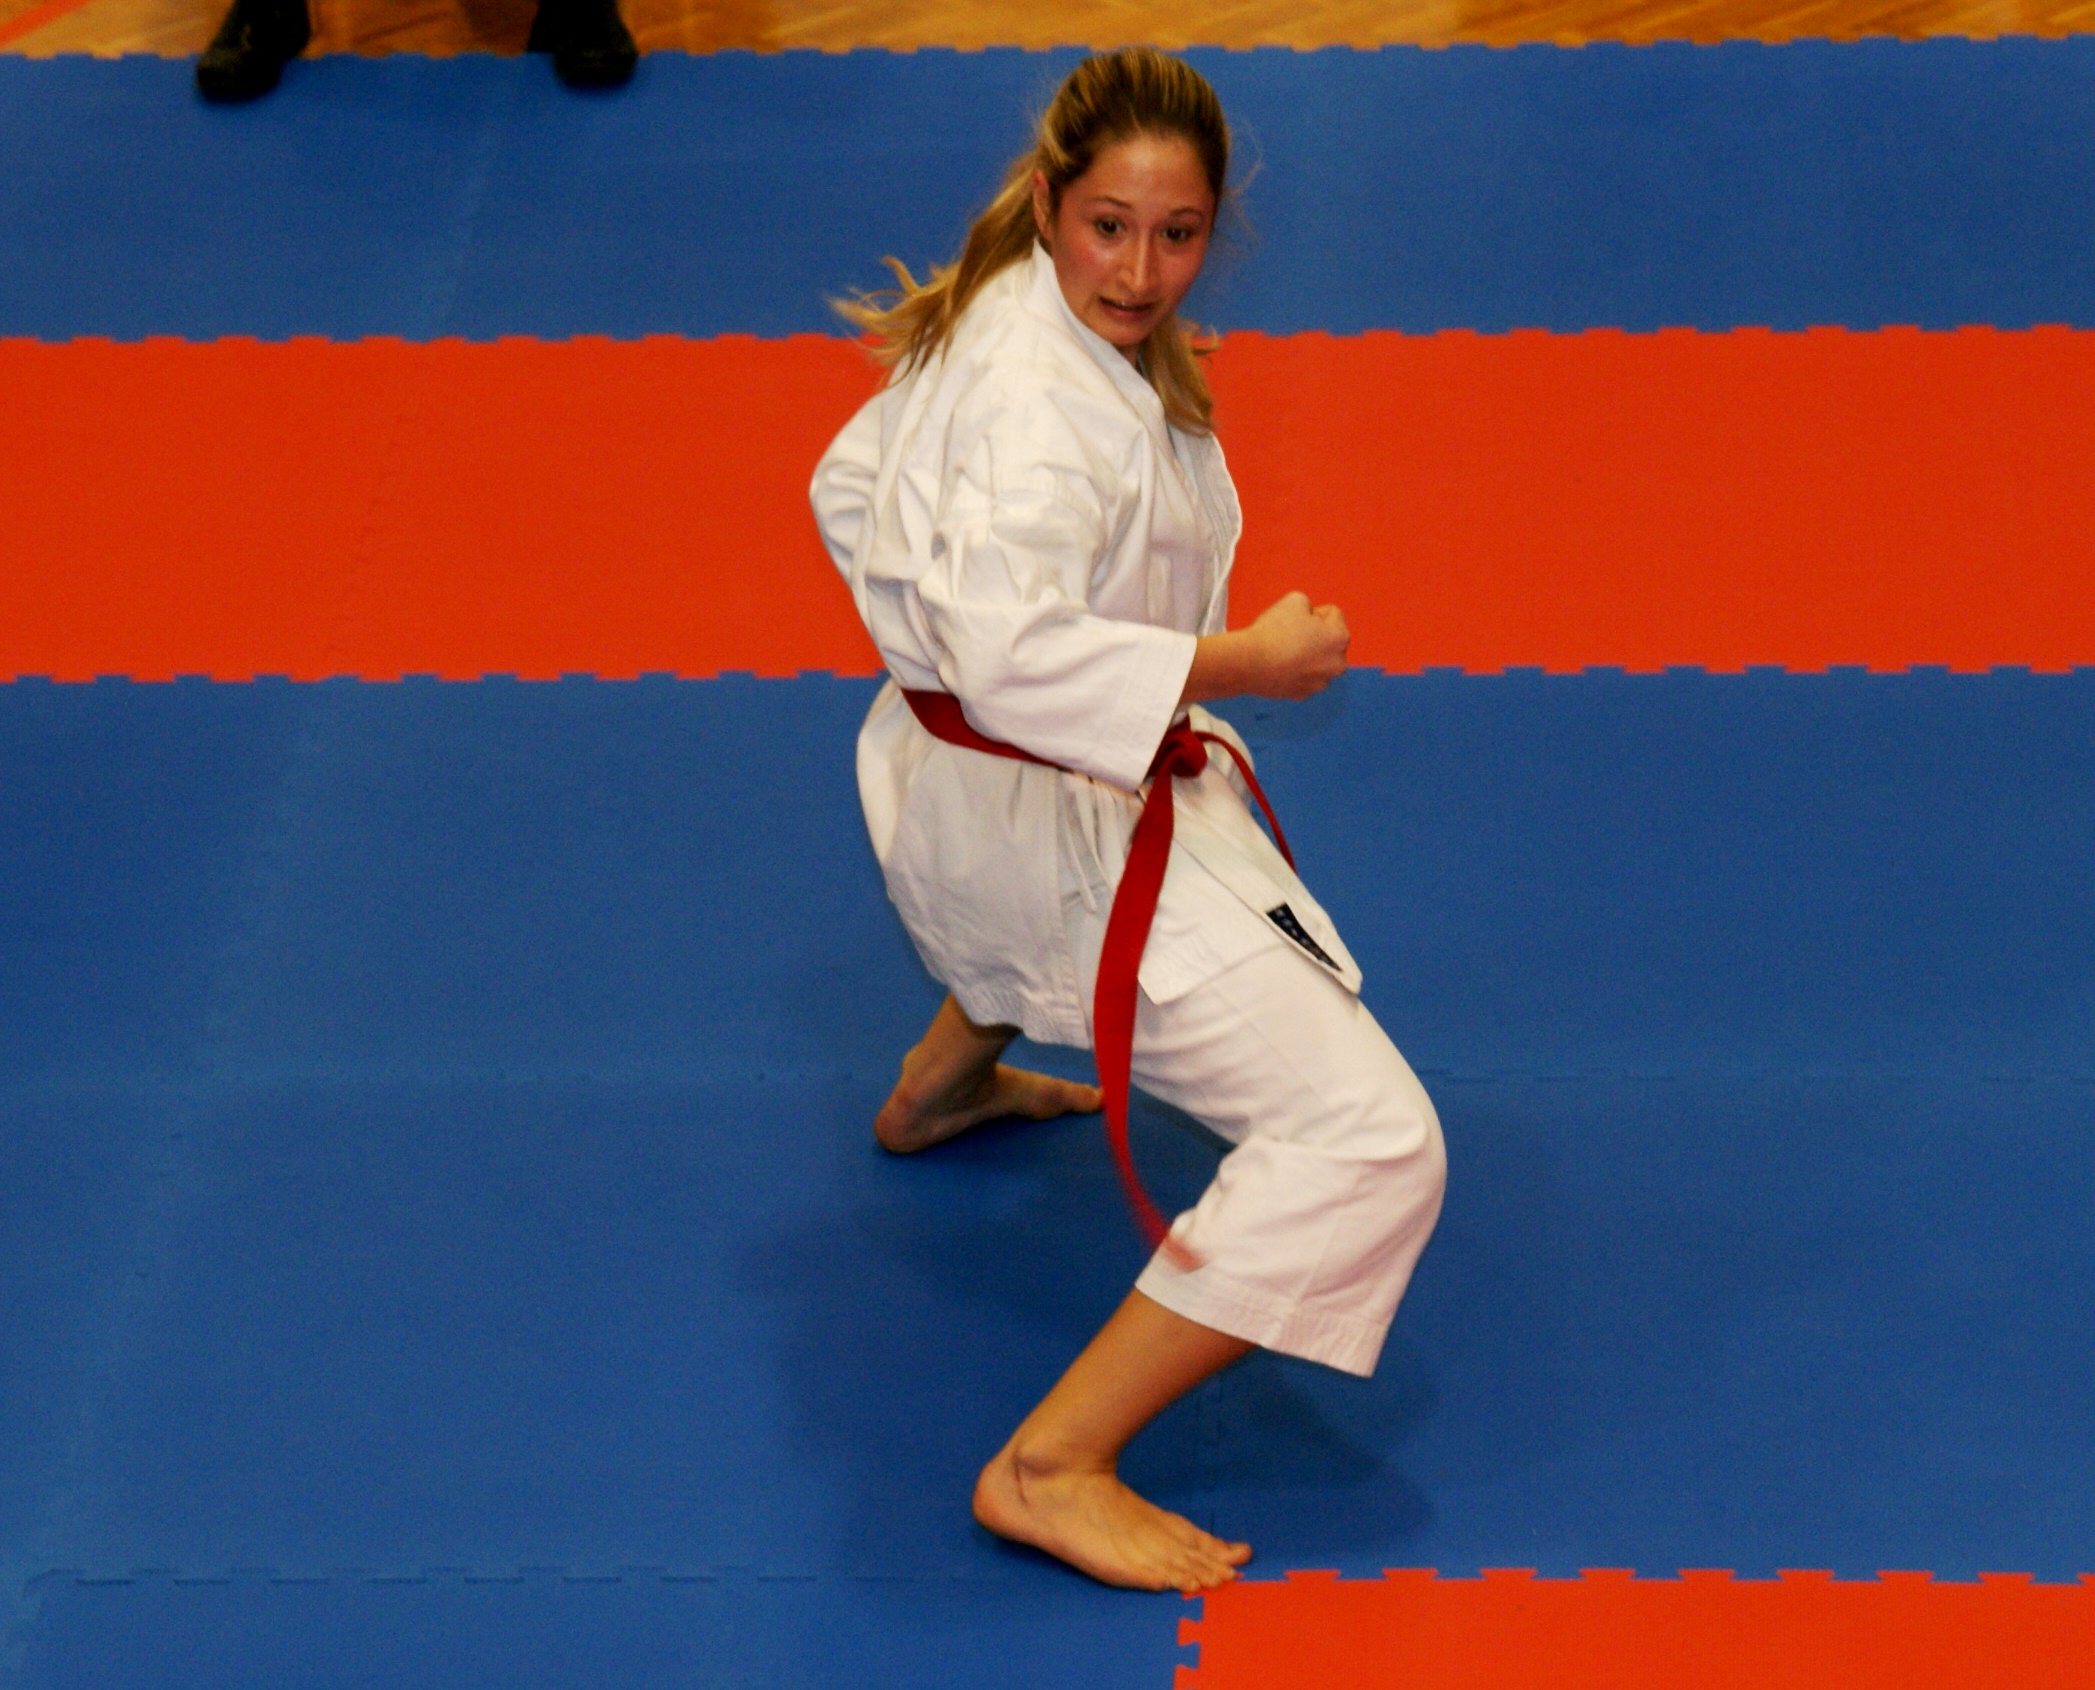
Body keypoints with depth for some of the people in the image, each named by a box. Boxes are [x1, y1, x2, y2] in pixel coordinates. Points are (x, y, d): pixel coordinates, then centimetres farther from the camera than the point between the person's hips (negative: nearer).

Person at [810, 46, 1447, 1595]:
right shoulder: (1056, 404, -29)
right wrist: (1242, 664, -32)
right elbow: (1013, 648, -41)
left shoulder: (998, 318, 2)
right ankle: (1051, 1469, -15)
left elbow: (854, 492, 15)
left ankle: (948, 1081, 57)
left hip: (948, 770, 10)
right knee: (1369, 1143, -16)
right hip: (1057, 829, -10)